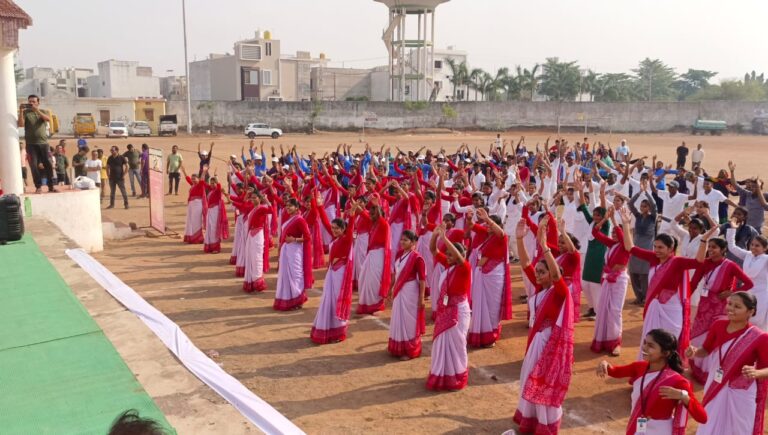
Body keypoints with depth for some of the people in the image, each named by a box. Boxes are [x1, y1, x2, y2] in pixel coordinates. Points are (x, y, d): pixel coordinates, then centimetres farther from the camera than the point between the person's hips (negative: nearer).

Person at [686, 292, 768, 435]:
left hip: (741, 395, -4)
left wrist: (756, 373, -35)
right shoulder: (718, 326, -8)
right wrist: (694, 352, -16)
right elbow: (706, 350, 5)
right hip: (715, 390, 4)